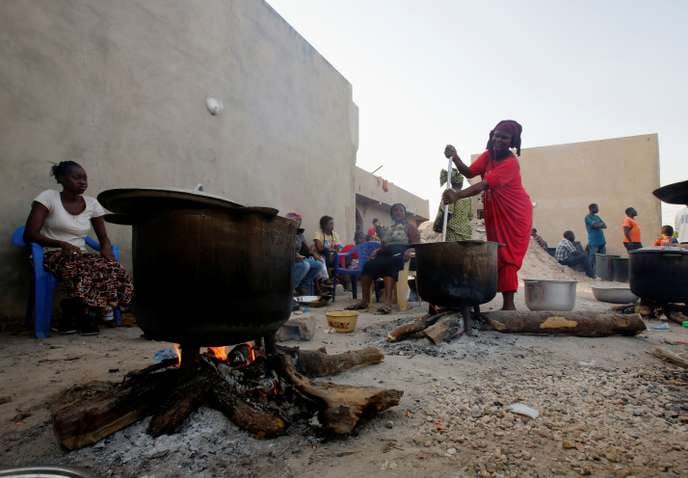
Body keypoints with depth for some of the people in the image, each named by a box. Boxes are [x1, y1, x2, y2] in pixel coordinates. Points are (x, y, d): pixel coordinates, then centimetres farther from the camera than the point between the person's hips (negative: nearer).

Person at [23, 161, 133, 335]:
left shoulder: (92, 203, 8)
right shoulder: (48, 197, -2)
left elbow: (104, 239, 8)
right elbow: (29, 234, -8)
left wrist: (108, 259, -13)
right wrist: (62, 244, -23)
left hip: (82, 255, 4)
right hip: (54, 255, -4)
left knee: (115, 272, -28)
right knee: (87, 272, -38)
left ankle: (83, 313, -7)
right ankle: (84, 313, -10)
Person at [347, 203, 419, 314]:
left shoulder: (410, 226, 15)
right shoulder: (388, 229, 31)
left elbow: (416, 243, 3)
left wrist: (409, 251, -18)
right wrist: (376, 251, 5)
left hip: (400, 253, -5)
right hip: (386, 253, 5)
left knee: (388, 265, -40)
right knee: (368, 265, -27)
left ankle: (387, 302, -54)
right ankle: (365, 301, -30)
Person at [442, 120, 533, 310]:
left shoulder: (510, 163, -22)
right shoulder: (488, 155, 3)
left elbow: (482, 185, -34)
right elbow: (469, 173, -2)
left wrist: (457, 195, -46)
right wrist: (454, 157, -17)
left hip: (515, 214, -7)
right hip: (494, 213, 7)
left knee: (508, 257, -12)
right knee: (498, 255, 4)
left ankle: (509, 304, -9)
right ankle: (507, 303, 10)